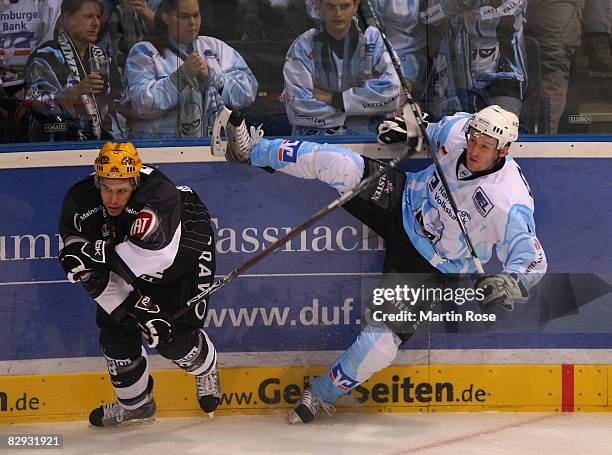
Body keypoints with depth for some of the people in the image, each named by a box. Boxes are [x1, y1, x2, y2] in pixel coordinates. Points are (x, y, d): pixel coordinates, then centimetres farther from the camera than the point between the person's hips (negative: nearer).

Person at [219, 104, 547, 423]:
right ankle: (252, 151, 5)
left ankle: (322, 394, 8)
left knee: (386, 334, -16)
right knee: (337, 164, -17)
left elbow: (533, 259, -27)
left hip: (431, 264, -4)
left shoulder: (509, 204, -30)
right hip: (403, 201, 4)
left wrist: (513, 283, -46)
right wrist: (410, 127, -2)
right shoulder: (458, 132, -16)